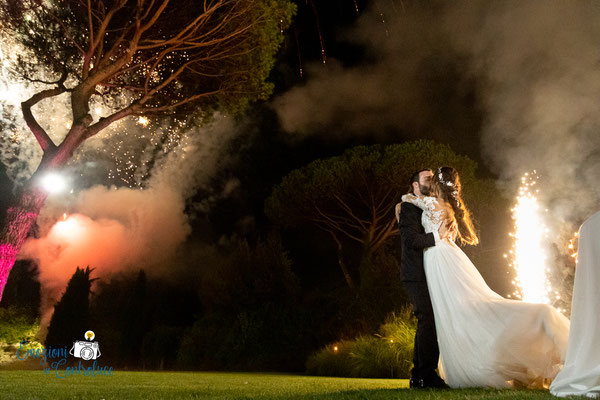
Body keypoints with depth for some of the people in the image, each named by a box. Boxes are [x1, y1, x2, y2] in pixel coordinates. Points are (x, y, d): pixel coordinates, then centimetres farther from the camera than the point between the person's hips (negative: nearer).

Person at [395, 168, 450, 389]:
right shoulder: (409, 207, -5)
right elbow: (411, 239, -17)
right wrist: (437, 235, -20)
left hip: (428, 275, 9)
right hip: (416, 275, -9)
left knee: (427, 323, 10)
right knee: (428, 322, -13)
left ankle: (419, 376, 17)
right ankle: (427, 376, -7)